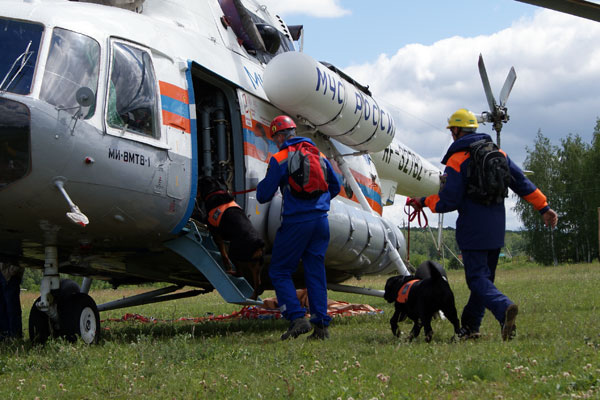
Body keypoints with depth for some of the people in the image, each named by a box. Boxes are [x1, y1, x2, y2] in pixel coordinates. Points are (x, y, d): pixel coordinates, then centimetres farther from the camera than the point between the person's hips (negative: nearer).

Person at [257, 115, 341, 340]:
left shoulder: (279, 159, -4)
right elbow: (335, 186, 22)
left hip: (295, 222, -5)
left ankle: (297, 318, -10)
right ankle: (321, 325, 6)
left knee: (279, 272, 5)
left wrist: (263, 186, 20)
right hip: (321, 220, 6)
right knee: (315, 273, 10)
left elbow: (264, 196, -3)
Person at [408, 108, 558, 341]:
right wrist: (544, 208, 13)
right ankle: (470, 326, 21)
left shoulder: (457, 160, -8)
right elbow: (521, 183, 9)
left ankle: (504, 308, -35)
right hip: (496, 228, 6)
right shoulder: (497, 153, 10)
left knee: (477, 278, -8)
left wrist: (423, 202, 6)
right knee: (485, 276, 16)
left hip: (472, 230, -6)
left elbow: (448, 201, -11)